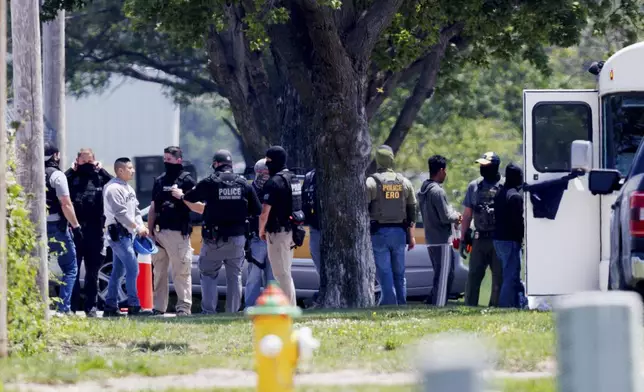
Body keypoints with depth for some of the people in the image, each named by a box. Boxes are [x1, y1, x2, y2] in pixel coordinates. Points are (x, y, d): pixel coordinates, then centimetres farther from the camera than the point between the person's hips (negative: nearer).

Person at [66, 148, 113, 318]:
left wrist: (101, 170, -4)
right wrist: (72, 170, -9)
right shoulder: (72, 177, 3)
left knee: (92, 271, 9)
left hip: (94, 231, 2)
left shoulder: (100, 178, 8)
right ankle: (72, 306, 3)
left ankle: (91, 306, 16)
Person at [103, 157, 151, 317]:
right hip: (117, 232, -10)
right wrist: (137, 227, -15)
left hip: (126, 233, 10)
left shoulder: (128, 188, 17)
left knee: (118, 271, 11)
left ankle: (110, 307, 15)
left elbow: (135, 210, 16)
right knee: (132, 268, -13)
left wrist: (141, 226, -1)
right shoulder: (114, 188, -14)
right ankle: (134, 307, -12)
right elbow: (120, 213, -20)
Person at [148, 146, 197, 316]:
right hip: (159, 231, 6)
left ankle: (183, 306, -7)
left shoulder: (186, 180, 0)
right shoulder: (159, 181, 18)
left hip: (178, 232, -6)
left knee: (181, 272, -7)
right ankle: (158, 307, 13)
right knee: (159, 272, 8)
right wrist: (150, 231, 13)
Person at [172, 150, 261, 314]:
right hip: (237, 238, 3)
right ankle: (233, 312, 8)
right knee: (235, 276, 10)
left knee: (208, 274, 7)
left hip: (214, 239, -3)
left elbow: (190, 199, 9)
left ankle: (208, 311, -3)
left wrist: (180, 195, 30)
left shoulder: (209, 182, -6)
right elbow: (256, 211, 4)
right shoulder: (244, 184, 3)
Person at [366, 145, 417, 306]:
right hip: (399, 232, 4)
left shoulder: (371, 182, -7)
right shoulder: (404, 182, 7)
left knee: (385, 275, -4)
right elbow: (412, 210, 11)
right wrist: (411, 236, 18)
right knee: (399, 275, 11)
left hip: (379, 232, -4)